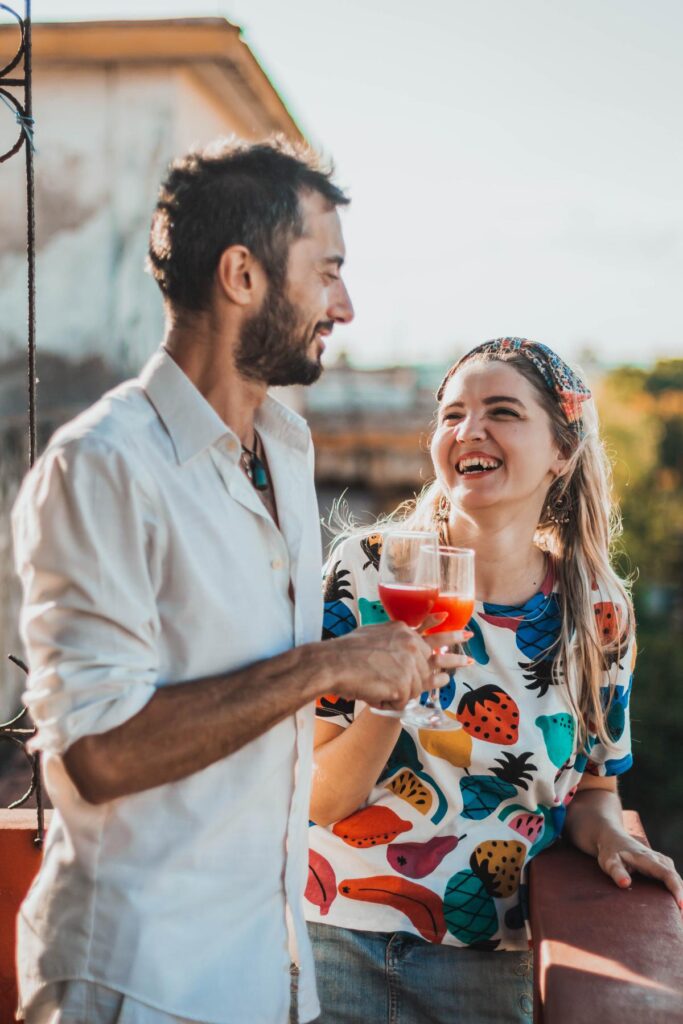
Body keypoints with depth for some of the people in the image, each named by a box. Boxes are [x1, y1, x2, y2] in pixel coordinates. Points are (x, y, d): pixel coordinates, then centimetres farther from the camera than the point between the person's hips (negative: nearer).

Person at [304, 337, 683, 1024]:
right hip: (336, 939, -1)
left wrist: (607, 834, -11)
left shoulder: (599, 613, -4)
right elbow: (318, 799, -11)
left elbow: (591, 787, 11)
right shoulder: (368, 569, -11)